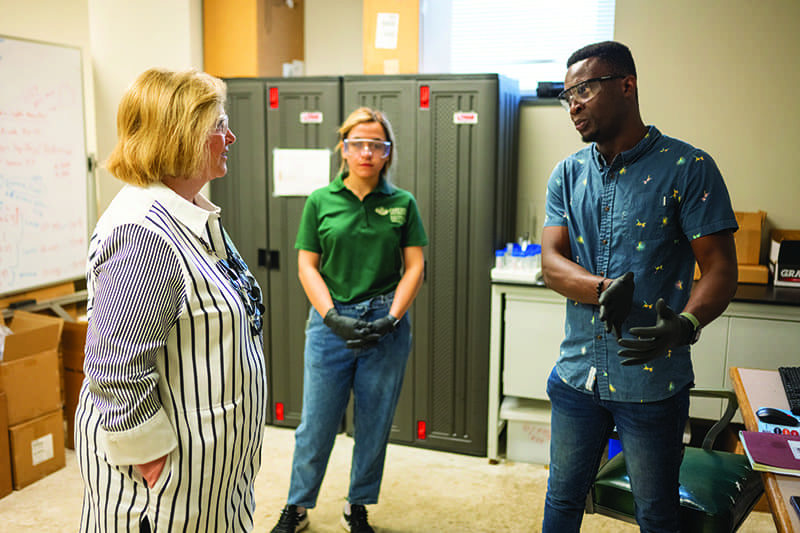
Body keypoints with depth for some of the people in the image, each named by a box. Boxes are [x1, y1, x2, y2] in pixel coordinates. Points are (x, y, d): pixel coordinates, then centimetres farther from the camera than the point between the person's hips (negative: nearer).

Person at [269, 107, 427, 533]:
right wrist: (333, 318, -10)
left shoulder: (402, 203, 3)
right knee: (316, 422, 6)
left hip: (386, 324, 1)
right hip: (330, 321, 0)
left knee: (374, 424, 10)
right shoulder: (321, 201, 3)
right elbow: (307, 265, 1)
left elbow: (414, 267, 2)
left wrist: (391, 319, -9)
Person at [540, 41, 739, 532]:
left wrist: (687, 323, -33)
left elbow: (721, 268, -12)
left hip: (652, 381, -4)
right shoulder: (568, 175, 4)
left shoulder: (689, 169, -9)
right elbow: (552, 263, -4)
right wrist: (603, 288, -25)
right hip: (577, 375, 4)